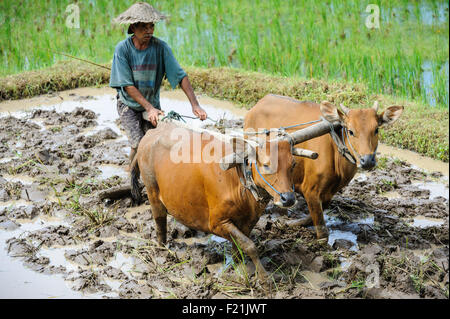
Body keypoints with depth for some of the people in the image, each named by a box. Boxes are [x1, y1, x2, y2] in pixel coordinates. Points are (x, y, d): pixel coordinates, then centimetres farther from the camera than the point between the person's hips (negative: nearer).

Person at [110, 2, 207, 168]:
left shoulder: (161, 47, -16)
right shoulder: (122, 49, -19)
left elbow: (181, 76, -19)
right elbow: (127, 86, -19)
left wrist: (195, 104, -30)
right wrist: (149, 108, -27)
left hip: (153, 104, 2)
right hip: (128, 105, -2)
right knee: (138, 145, -15)